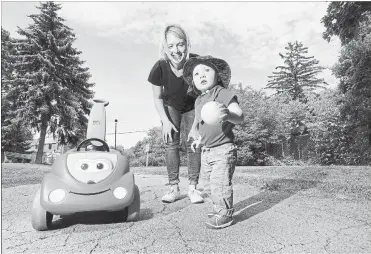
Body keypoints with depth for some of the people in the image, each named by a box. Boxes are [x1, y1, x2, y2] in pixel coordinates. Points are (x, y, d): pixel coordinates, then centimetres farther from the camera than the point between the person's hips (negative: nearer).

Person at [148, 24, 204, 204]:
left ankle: (193, 187, 2)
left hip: (193, 107, 0)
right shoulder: (159, 68, -29)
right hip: (170, 107, 1)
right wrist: (165, 121, -16)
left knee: (193, 142, -7)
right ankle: (174, 188, 1)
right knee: (171, 143, -6)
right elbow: (157, 98, -10)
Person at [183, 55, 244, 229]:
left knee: (220, 182, -9)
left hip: (223, 149, -8)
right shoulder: (198, 101, 11)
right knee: (210, 184, 16)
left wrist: (228, 115, -44)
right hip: (206, 151, 9)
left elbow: (240, 117, -24)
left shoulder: (222, 93, -14)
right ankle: (218, 209, 33)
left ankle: (225, 214, 10)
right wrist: (199, 139, 20)